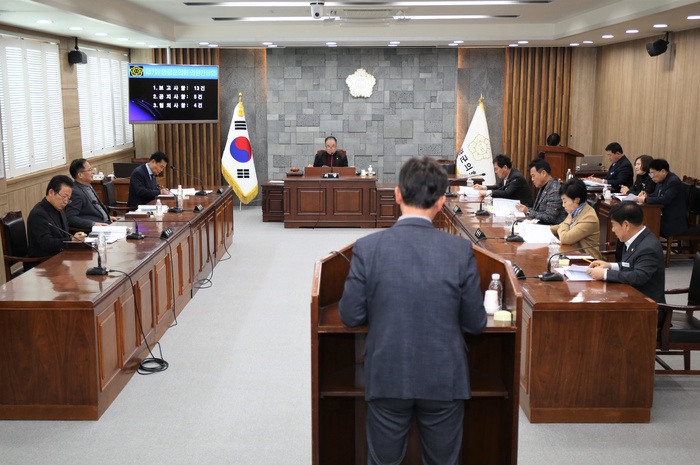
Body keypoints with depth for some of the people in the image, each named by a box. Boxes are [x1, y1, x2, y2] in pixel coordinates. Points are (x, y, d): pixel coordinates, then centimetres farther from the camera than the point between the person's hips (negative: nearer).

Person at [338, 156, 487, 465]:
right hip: (444, 379, 0)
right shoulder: (461, 251, -12)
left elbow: (350, 316, -6)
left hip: (387, 377, 0)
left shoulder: (367, 248, -13)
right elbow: (476, 324, -5)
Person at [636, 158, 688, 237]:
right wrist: (646, 195, -1)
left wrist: (645, 200, -23)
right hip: (664, 217, 9)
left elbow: (665, 200, -29)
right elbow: (656, 195, 21)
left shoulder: (674, 182, -19)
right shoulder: (661, 181, 9)